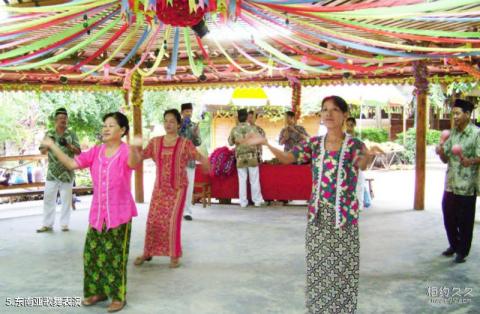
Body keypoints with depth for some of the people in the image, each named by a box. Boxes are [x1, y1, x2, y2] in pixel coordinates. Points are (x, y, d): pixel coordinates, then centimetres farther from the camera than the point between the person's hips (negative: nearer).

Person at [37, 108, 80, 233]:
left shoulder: (72, 134, 0)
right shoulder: (49, 134, 5)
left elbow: (78, 151, -4)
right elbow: (42, 151, 5)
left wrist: (68, 145, -22)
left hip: (67, 173, -2)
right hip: (52, 173, 2)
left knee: (66, 199, 5)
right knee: (48, 198, 3)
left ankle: (64, 224, 15)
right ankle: (47, 224, 12)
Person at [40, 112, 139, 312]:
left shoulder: (126, 151, -12)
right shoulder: (95, 152, 5)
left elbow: (133, 163, -35)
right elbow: (72, 164, 1)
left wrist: (133, 148, -57)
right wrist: (52, 147, -5)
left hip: (119, 213, -6)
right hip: (97, 213, 6)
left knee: (115, 256, 1)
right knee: (92, 253, 11)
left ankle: (119, 296, 15)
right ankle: (97, 291, 28)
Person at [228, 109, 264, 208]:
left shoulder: (234, 130, -4)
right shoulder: (252, 128, -7)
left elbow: (230, 143, 6)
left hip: (240, 157, 1)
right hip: (252, 156, -1)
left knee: (242, 180, 6)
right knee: (254, 180, 7)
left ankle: (243, 202, 9)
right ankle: (257, 200, 13)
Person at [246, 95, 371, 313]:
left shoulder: (354, 145, -8)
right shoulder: (314, 143, 2)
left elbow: (363, 165, -30)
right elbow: (286, 158, -10)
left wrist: (364, 161, -55)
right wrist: (265, 143, -27)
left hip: (344, 216, -3)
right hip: (318, 215, 3)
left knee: (342, 271, 6)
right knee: (318, 269, 12)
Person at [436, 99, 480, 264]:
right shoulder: (452, 133, 10)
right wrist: (441, 152, -9)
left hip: (466, 186, -6)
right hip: (450, 184, 6)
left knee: (465, 221, 4)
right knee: (449, 217, 15)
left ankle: (462, 251, 20)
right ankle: (454, 245, 34)